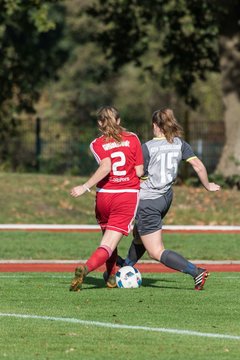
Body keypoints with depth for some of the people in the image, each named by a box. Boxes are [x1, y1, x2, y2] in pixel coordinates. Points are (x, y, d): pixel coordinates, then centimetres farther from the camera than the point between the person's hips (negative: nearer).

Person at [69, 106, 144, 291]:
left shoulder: (97, 144, -1)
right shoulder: (133, 139, 3)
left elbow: (106, 167, -18)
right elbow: (139, 171, 0)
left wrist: (85, 187, -17)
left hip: (104, 196, 1)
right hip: (128, 196, -1)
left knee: (108, 236, 27)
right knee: (109, 245, -8)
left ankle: (111, 276, 32)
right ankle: (86, 268, -33)